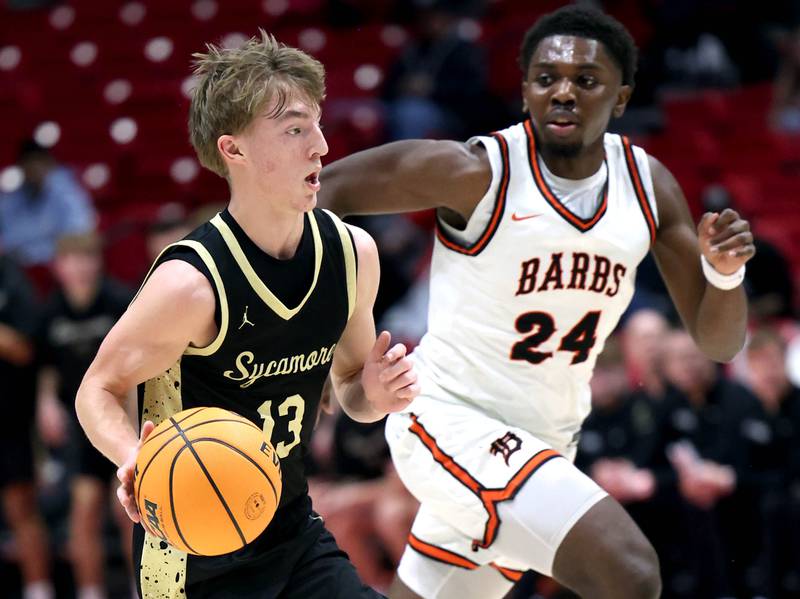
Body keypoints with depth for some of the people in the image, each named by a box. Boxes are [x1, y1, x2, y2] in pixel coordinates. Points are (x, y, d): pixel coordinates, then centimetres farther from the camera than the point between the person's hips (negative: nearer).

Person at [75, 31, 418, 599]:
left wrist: (374, 395, -10)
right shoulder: (191, 282, -23)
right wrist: (135, 461, -31)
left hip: (295, 532, 6)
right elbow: (98, 391, -12)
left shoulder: (353, 253, -4)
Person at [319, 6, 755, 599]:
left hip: (542, 444, 7)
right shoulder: (478, 172, -16)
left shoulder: (647, 184, 1)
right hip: (449, 421, -7)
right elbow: (322, 188, -8)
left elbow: (718, 342, 5)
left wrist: (725, 274, -16)